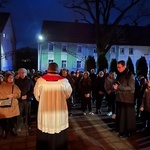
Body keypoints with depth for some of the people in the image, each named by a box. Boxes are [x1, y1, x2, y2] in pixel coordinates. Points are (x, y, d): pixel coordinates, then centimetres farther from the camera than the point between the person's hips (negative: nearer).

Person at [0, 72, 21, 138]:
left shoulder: (14, 86, 12)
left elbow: (18, 93, 5)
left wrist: (13, 95, -14)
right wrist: (7, 96, -18)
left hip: (13, 106, 3)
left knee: (13, 119, 7)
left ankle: (13, 130, 26)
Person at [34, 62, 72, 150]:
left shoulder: (40, 80, -9)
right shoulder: (64, 81, -12)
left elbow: (36, 95, 5)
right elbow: (68, 94, 3)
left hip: (44, 111, 1)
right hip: (59, 112, -1)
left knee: (44, 136, 17)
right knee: (60, 136, 15)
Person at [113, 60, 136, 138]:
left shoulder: (130, 75, -10)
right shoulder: (119, 75, 12)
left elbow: (131, 88, -17)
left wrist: (118, 87, -20)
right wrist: (115, 86, -1)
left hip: (127, 100, -7)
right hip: (119, 98, 7)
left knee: (127, 116, 1)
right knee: (119, 115, 11)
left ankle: (127, 131, 13)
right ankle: (121, 129, 24)